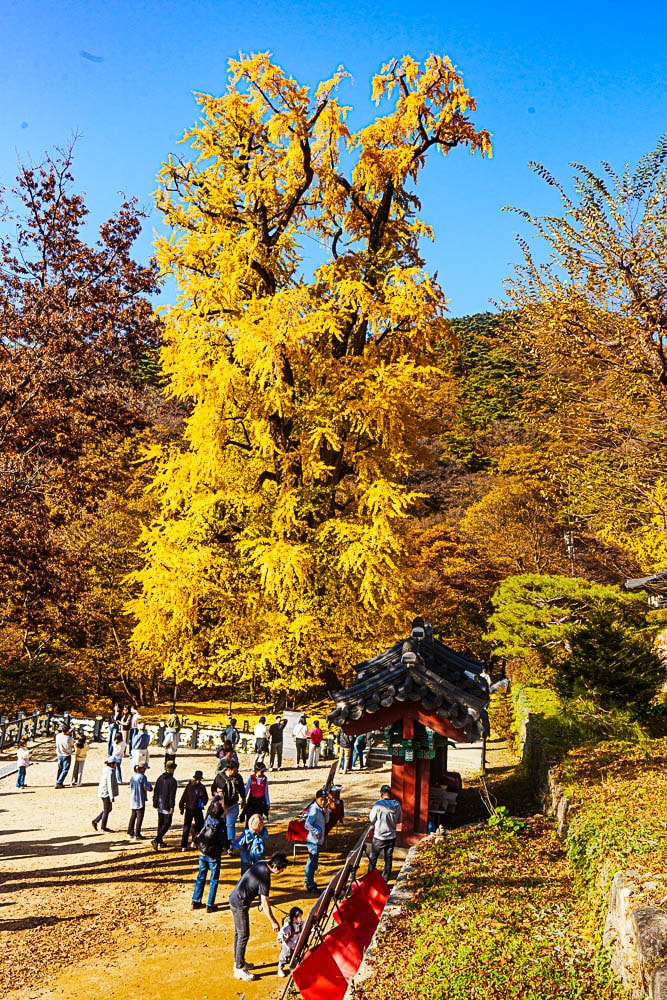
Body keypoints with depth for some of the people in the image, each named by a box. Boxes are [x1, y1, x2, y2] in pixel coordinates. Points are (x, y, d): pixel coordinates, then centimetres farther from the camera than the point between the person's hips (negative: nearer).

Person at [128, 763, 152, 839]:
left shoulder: (133, 776, 6)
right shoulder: (142, 777, -17)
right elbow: (146, 787, -14)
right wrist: (149, 785, 7)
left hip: (133, 799, 7)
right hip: (140, 800, -7)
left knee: (133, 816, 18)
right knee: (140, 817, 1)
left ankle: (130, 833, 23)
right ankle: (137, 834, 3)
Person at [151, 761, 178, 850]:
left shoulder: (160, 778, 5)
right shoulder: (172, 781, -15)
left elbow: (155, 791, 10)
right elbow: (172, 795, -16)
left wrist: (155, 802, 18)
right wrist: (172, 806, -13)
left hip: (159, 805, 7)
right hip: (167, 805, -7)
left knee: (160, 823, 18)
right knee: (167, 824, -1)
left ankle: (160, 841, 24)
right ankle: (156, 840, -14)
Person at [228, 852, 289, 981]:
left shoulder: (261, 864, 0)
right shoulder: (265, 877, -26)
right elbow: (264, 904, -21)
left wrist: (264, 896, 24)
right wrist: (273, 922, -14)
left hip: (234, 898, 10)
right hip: (240, 904, -10)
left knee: (238, 933, 20)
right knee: (243, 935, -1)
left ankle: (238, 962, 32)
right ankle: (239, 969, 7)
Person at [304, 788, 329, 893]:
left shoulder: (321, 809, 6)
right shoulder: (314, 810, -21)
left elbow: (326, 820, 10)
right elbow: (307, 825, -26)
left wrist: (325, 812, -5)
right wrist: (317, 832, -22)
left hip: (317, 841, 9)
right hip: (313, 841, -9)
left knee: (312, 861, 21)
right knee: (313, 862, -2)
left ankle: (308, 881, 35)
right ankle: (310, 885, 8)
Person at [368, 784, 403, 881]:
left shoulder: (378, 804, -20)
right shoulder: (397, 805, -7)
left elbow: (371, 819, -10)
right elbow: (399, 820, 3)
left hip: (379, 837, -3)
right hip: (392, 837, 3)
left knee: (372, 858, 14)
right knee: (388, 859, 16)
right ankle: (385, 880, 22)